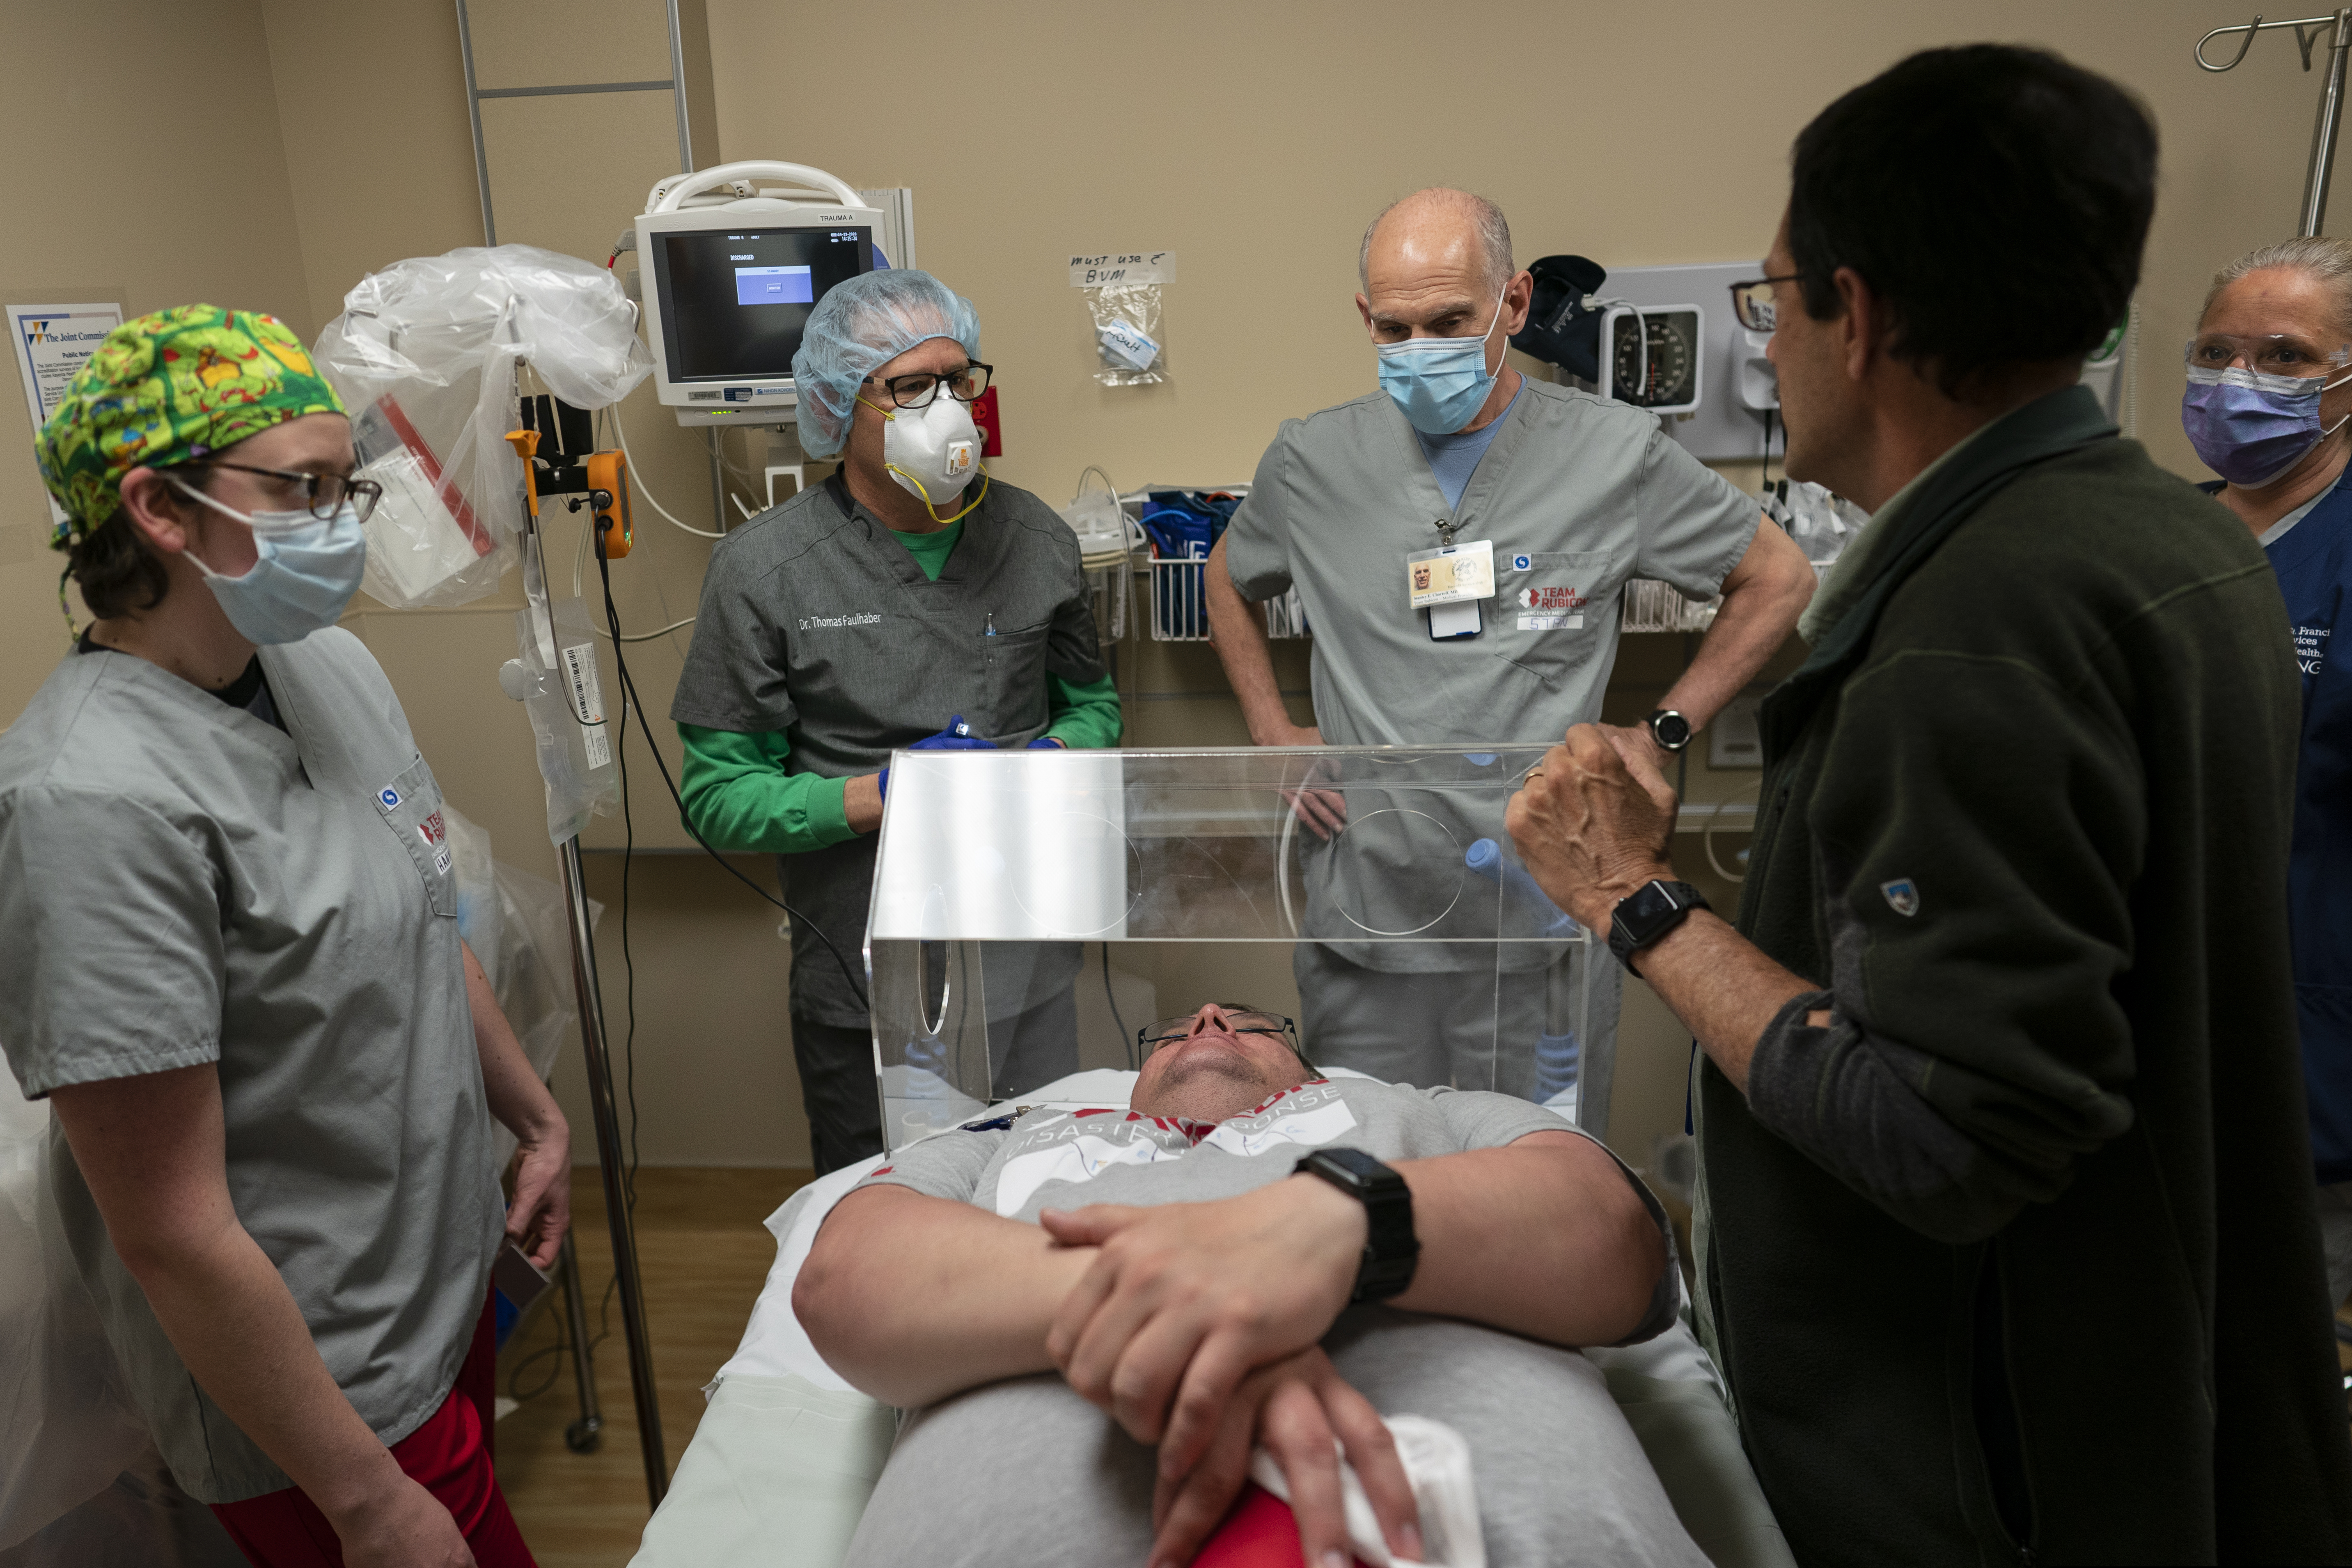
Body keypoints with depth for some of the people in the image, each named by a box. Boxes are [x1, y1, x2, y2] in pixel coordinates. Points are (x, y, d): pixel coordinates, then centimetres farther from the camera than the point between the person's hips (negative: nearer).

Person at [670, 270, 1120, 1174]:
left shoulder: (1035, 540, 2)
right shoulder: (763, 570, -8)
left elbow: (1094, 701, 14)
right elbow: (719, 797, -7)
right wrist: (878, 796, -21)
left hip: (1028, 964, 3)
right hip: (865, 981, -2)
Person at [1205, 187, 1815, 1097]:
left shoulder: (1615, 455, -3)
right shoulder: (1311, 461, 1)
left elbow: (1778, 579, 10)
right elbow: (1230, 581, 21)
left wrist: (1661, 734, 2)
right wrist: (1272, 733, 9)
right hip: (1367, 927, 2)